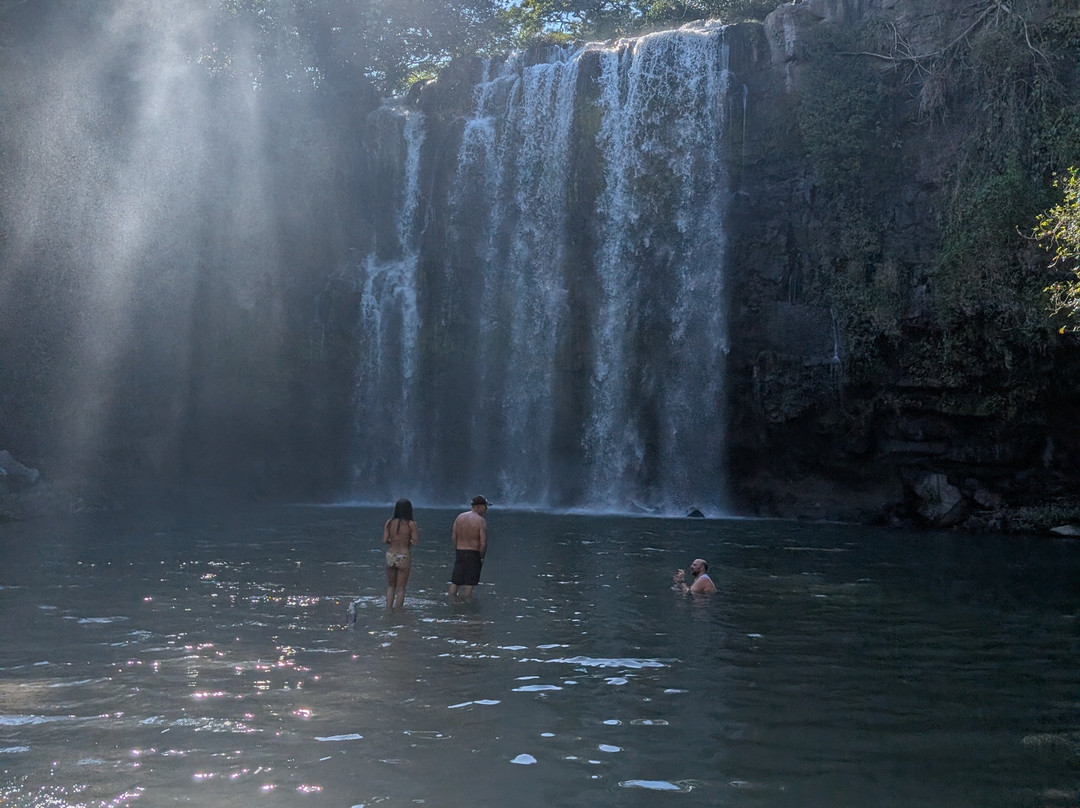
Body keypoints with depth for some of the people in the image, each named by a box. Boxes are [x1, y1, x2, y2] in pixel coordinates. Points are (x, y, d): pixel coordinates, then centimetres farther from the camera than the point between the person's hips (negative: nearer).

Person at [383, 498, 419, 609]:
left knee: (391, 586, 18)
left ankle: (388, 609, 12)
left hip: (390, 555, 3)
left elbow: (384, 540, -4)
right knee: (400, 588, 7)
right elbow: (415, 543, -11)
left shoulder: (389, 522, -2)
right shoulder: (411, 524, -10)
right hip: (404, 557, -3)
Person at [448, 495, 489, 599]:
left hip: (459, 553, 5)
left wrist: (457, 551, 14)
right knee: (469, 584, 1)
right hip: (473, 554, -5)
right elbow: (483, 543, -16)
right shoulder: (481, 521, -11)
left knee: (455, 582, 11)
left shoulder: (460, 517, 5)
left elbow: (453, 537, 5)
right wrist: (482, 557, -2)